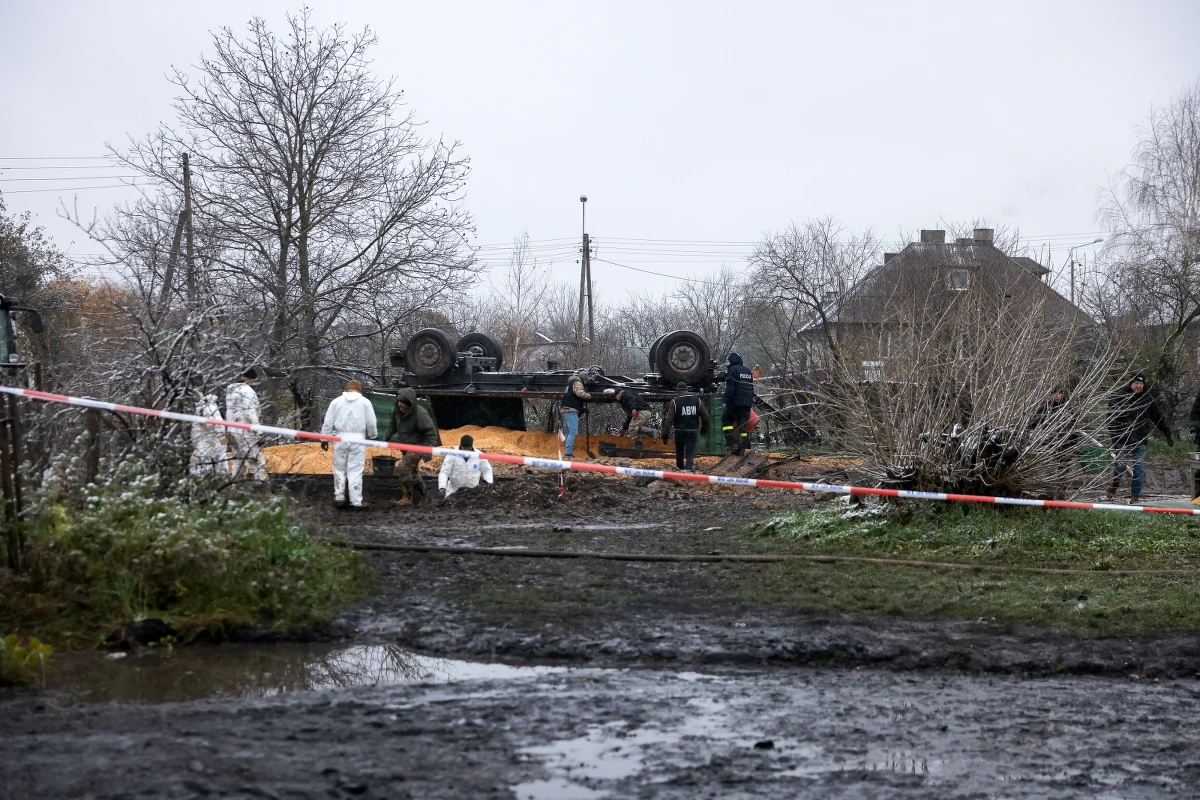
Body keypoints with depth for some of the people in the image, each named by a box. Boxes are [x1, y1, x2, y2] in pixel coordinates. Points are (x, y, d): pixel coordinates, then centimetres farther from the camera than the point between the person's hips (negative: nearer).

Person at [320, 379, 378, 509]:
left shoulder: (336, 401, 7)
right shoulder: (365, 402, 3)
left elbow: (328, 422, 6)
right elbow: (371, 423, 3)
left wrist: (324, 439, 12)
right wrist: (373, 436, 20)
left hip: (340, 439, 1)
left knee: (339, 469, 13)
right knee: (355, 471, 0)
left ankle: (339, 497, 12)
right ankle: (356, 501, 0)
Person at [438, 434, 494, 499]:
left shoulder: (479, 455, -9)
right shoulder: (452, 455, -14)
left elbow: (487, 470, 6)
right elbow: (444, 472, -14)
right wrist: (442, 488, -28)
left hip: (473, 491, 1)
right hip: (454, 490, -1)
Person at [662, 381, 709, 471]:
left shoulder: (674, 402, -7)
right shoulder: (697, 400, 3)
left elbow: (668, 419, -12)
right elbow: (705, 416, 10)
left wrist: (665, 434, -8)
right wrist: (704, 427, 28)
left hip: (679, 432, -1)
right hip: (693, 432, 1)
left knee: (679, 453, 20)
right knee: (690, 454, -3)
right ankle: (687, 469, -25)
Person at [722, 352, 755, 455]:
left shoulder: (732, 370, -7)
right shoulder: (748, 371, 18)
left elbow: (730, 388, -14)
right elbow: (751, 388, 22)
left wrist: (726, 401, -11)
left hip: (735, 402, -7)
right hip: (747, 403, 7)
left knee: (726, 420, 6)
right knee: (743, 424, 7)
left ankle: (732, 442, -8)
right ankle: (742, 448, 3)